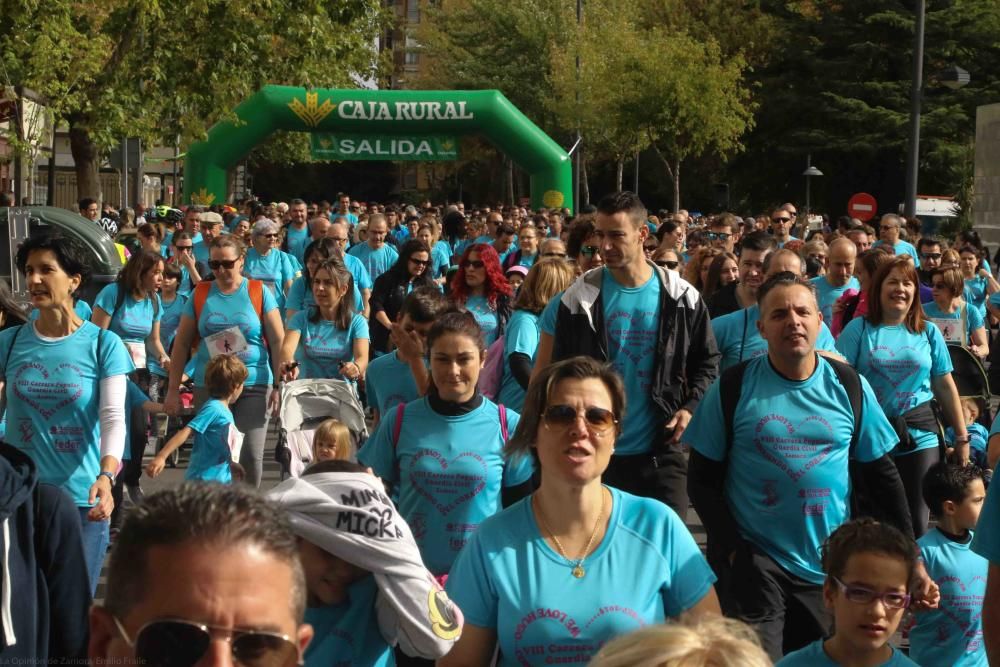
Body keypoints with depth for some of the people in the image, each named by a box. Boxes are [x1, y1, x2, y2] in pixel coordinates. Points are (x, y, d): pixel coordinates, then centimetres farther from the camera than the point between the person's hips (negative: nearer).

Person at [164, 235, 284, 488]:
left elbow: (278, 342, 0)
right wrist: (173, 390, 6)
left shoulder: (259, 292, 1)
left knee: (251, 455, -5)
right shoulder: (201, 294, 6)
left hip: (254, 387, -2)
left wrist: (280, 386, -7)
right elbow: (182, 344, 9)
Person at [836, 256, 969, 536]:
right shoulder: (859, 328, 0)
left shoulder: (929, 332, 7)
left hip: (920, 438, 1)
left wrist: (962, 437, 9)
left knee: (916, 523, 4)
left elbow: (945, 386, 9)